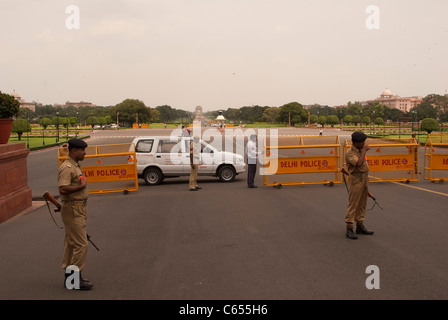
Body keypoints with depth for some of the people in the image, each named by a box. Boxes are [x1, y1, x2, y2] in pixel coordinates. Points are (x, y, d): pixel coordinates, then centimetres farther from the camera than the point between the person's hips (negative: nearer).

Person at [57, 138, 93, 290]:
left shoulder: (76, 166, 16)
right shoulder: (67, 167, -17)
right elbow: (63, 189, -29)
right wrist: (81, 186, -19)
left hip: (80, 208, 10)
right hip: (72, 209, -10)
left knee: (71, 243, 14)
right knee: (81, 244, -9)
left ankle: (69, 277, 21)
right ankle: (75, 278, -1)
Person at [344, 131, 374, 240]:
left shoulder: (360, 150, 11)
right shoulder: (350, 153, -15)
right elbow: (359, 163, -30)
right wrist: (364, 151, -20)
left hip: (365, 178, 9)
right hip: (356, 179, -8)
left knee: (362, 204, 13)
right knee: (353, 204, -7)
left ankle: (360, 227, 21)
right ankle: (349, 229, -4)